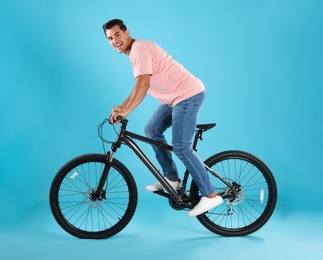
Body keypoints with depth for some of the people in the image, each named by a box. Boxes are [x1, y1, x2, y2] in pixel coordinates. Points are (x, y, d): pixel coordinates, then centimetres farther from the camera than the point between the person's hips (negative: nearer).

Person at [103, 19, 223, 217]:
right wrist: (122, 107, 13)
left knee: (181, 147, -14)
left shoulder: (139, 48, -16)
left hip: (189, 94, -10)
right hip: (175, 97, 10)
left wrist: (125, 112, -28)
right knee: (152, 130, 14)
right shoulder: (135, 51, 15)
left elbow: (143, 85, -28)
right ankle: (172, 179, 21)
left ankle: (211, 195, -6)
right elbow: (139, 87, 21)